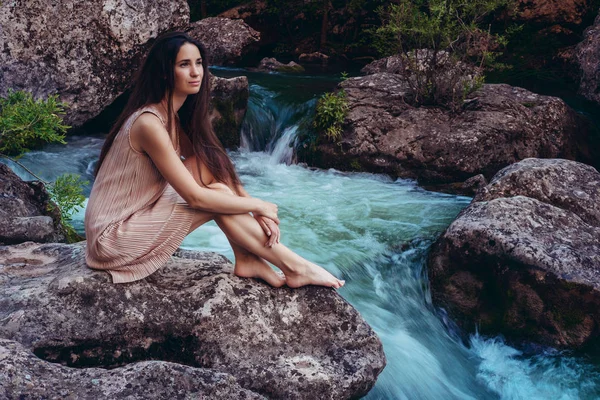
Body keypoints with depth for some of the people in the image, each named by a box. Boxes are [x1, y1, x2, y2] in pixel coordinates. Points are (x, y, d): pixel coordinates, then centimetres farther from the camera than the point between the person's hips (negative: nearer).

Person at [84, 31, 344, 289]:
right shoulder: (149, 124, -25)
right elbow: (194, 197, -26)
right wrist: (258, 205, -15)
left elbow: (219, 169, 5)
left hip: (141, 213, 8)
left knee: (209, 165, -8)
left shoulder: (173, 115, 4)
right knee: (218, 198, -18)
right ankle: (293, 268, -8)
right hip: (113, 237, -8)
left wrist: (255, 208, -9)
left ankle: (247, 260, -10)